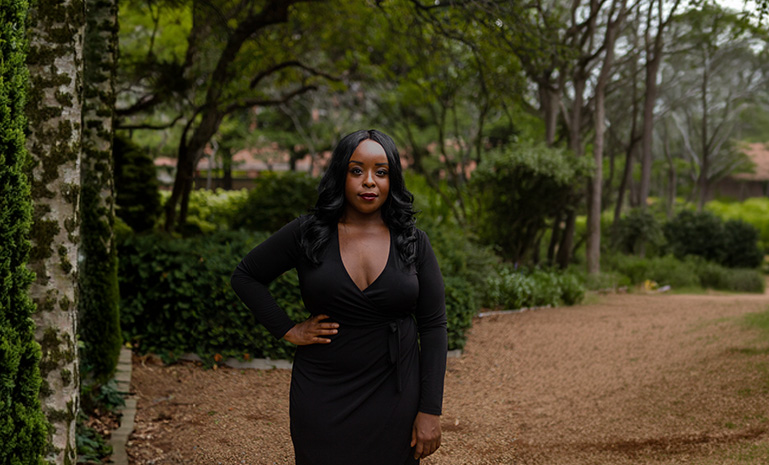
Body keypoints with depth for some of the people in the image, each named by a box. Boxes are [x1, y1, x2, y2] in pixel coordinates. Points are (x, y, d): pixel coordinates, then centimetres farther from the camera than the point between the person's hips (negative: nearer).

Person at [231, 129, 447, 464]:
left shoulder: (414, 243, 0)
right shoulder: (308, 233, -2)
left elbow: (433, 327, 0)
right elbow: (245, 276, 8)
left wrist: (430, 411, -5)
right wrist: (288, 331, -2)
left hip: (393, 398, 0)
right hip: (322, 396, 0)